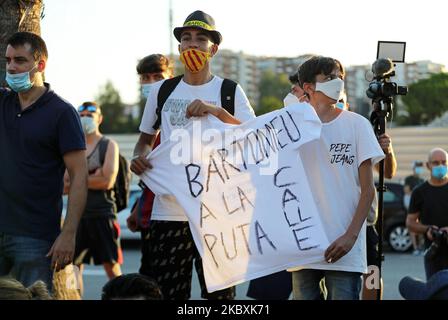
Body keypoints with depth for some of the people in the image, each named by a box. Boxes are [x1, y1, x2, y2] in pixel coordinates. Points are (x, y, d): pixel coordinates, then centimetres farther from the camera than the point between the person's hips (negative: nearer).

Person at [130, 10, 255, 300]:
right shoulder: (162, 90, 11)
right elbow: (146, 139, 21)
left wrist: (217, 111, -19)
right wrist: (139, 157, -2)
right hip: (169, 212, 2)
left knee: (220, 292, 3)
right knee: (167, 292, 1)